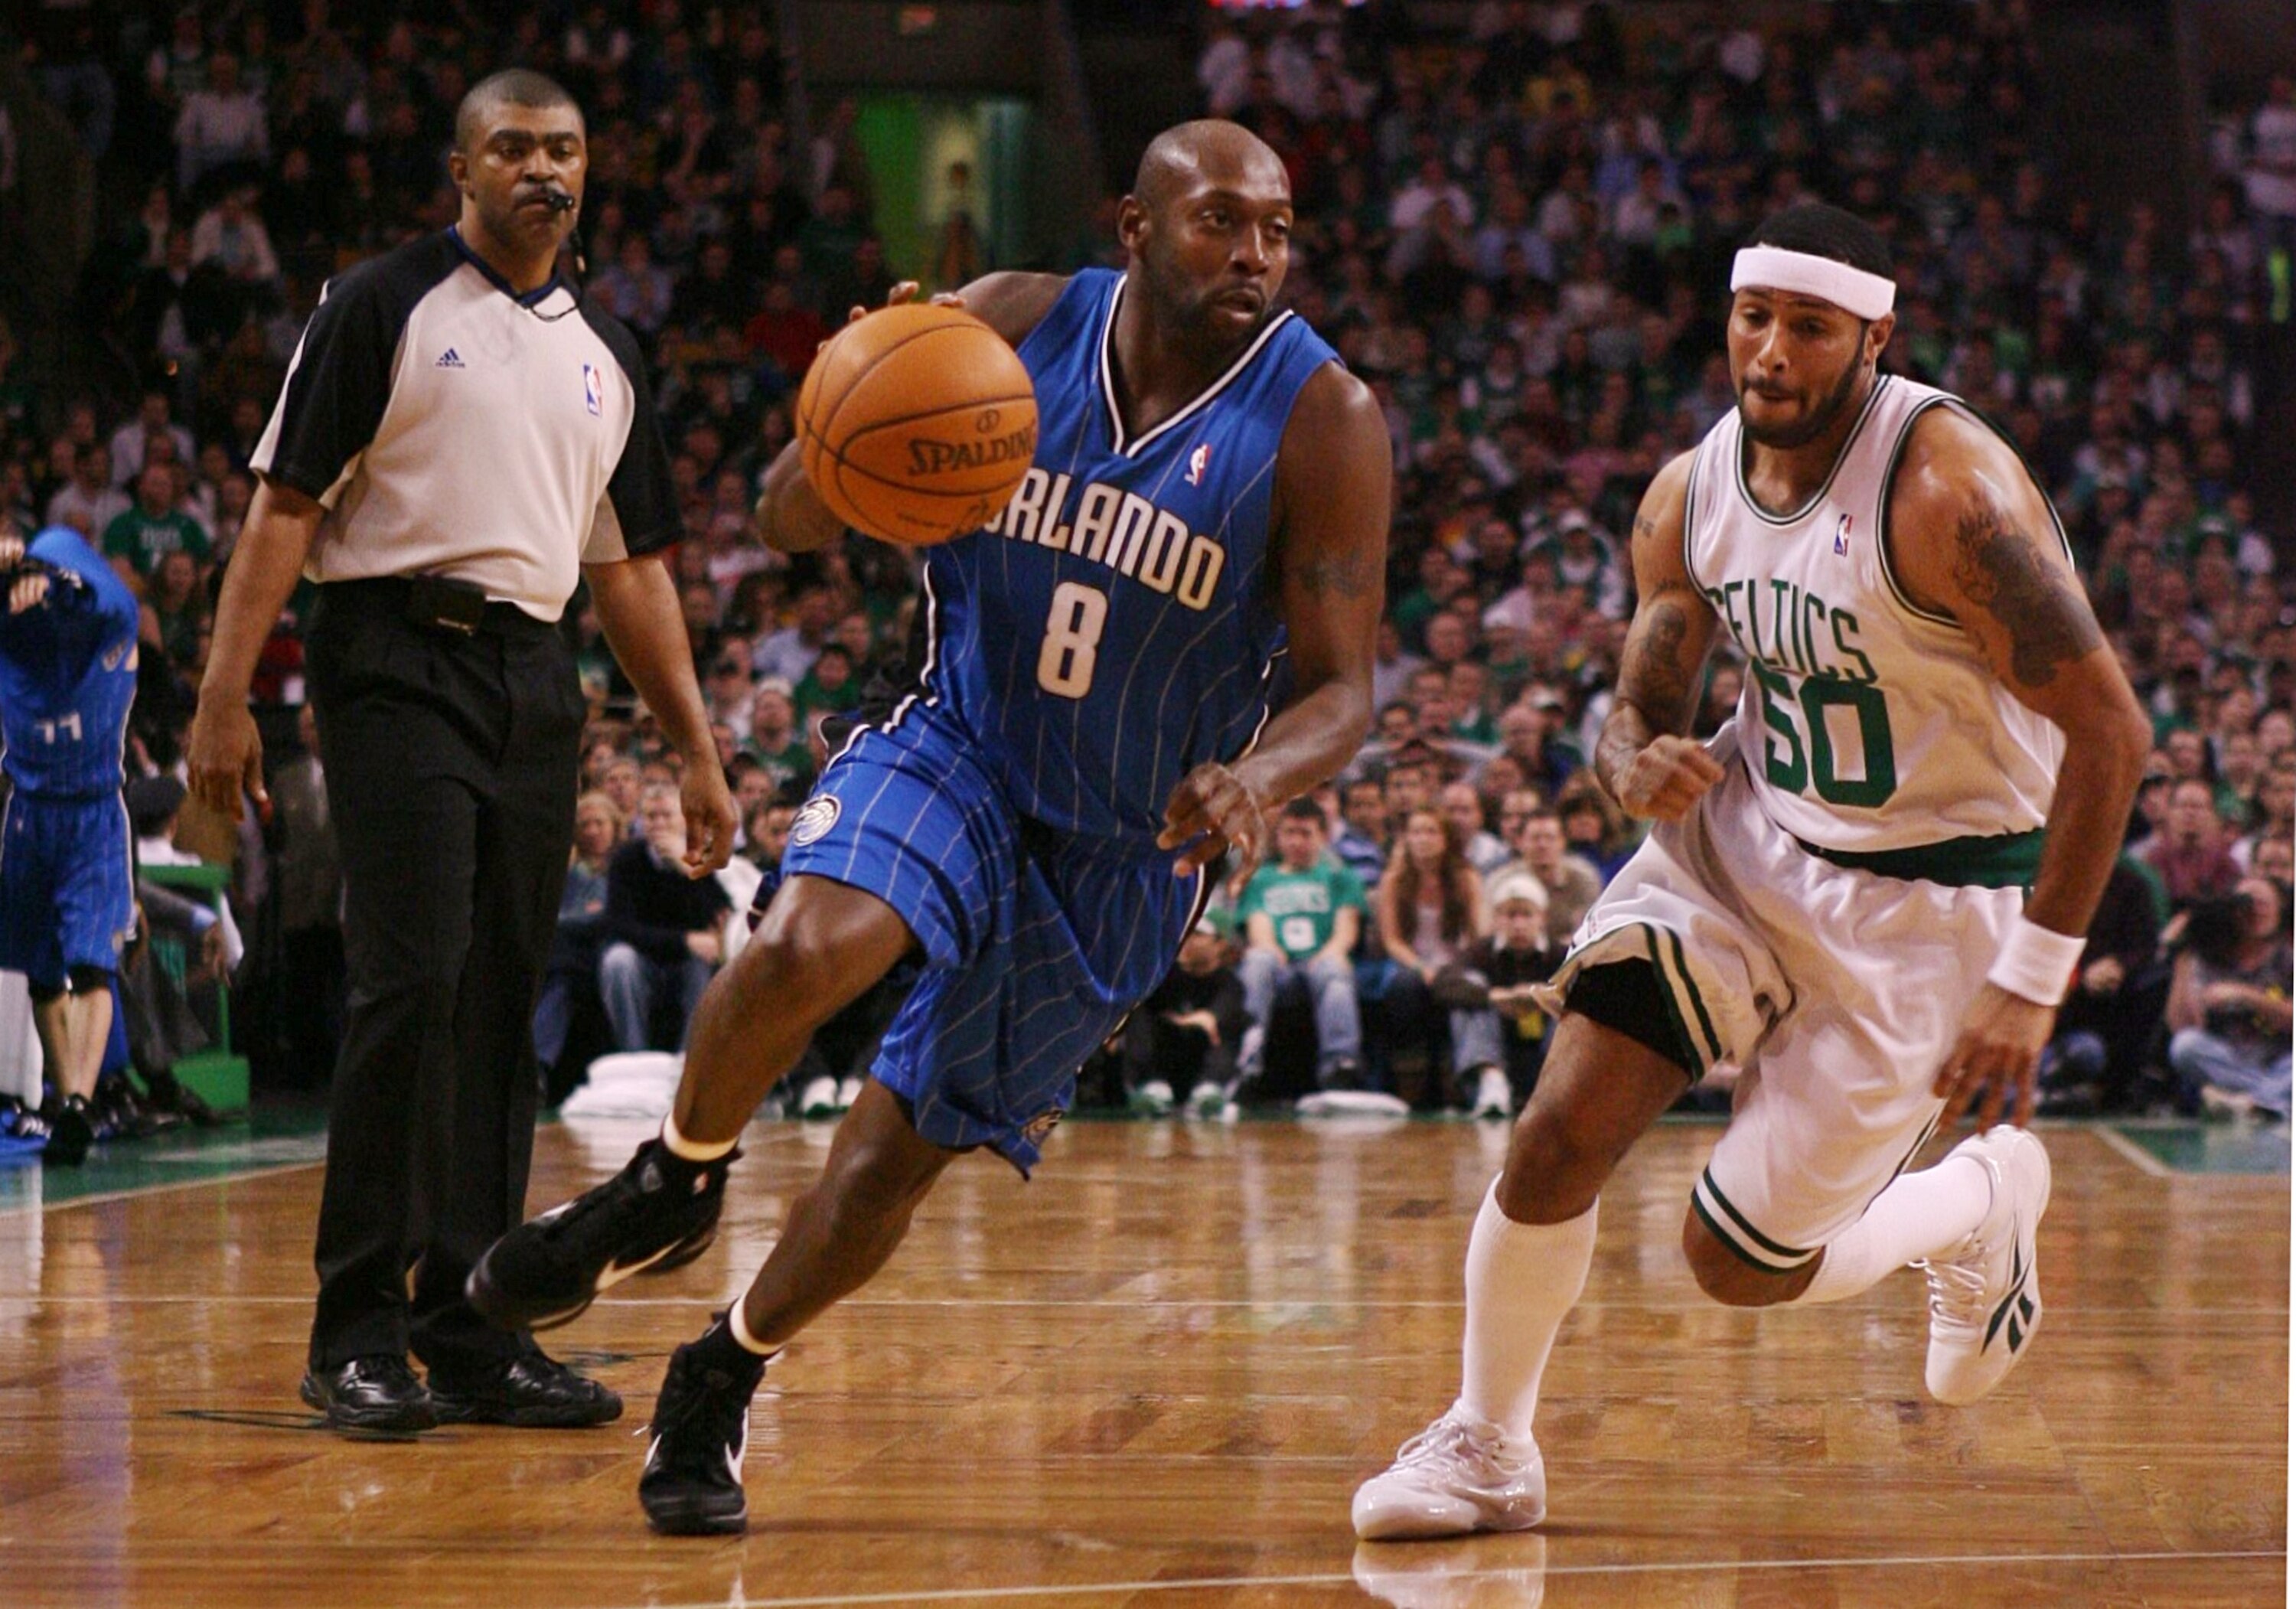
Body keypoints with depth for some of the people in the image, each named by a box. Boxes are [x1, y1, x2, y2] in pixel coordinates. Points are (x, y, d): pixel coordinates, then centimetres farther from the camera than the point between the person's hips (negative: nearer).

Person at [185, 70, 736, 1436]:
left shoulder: (606, 355, 18)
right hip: (401, 657, -6)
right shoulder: (385, 308, 1)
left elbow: (632, 567, 22)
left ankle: (468, 1325, 10)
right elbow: (287, 505, -4)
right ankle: (358, 1332, -8)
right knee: (412, 981, -14)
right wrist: (226, 695, -13)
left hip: (538, 676, 6)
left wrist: (699, 751, 17)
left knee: (503, 1005, 5)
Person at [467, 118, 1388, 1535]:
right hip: (957, 750, 0)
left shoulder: (1323, 419, -17)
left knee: (912, 1144, 6)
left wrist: (1259, 779, -40)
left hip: (1129, 846, 0)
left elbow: (1342, 687, -16)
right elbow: (794, 519, -5)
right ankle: (677, 1185, -3)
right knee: (806, 947, -31)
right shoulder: (1010, 327, -11)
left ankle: (725, 1379, 30)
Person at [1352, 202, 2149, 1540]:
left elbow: (2110, 731, -25)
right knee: (1556, 1142, -12)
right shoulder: (1693, 495, -4)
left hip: (1928, 894, -5)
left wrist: (2031, 986, -25)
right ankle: (1487, 1450, 9)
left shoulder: (1948, 492, -25)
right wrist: (1640, 764, -20)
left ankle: (1985, 1196, 29)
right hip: (1745, 835, 5)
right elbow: (1643, 707, 7)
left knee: (1741, 1263, -1)